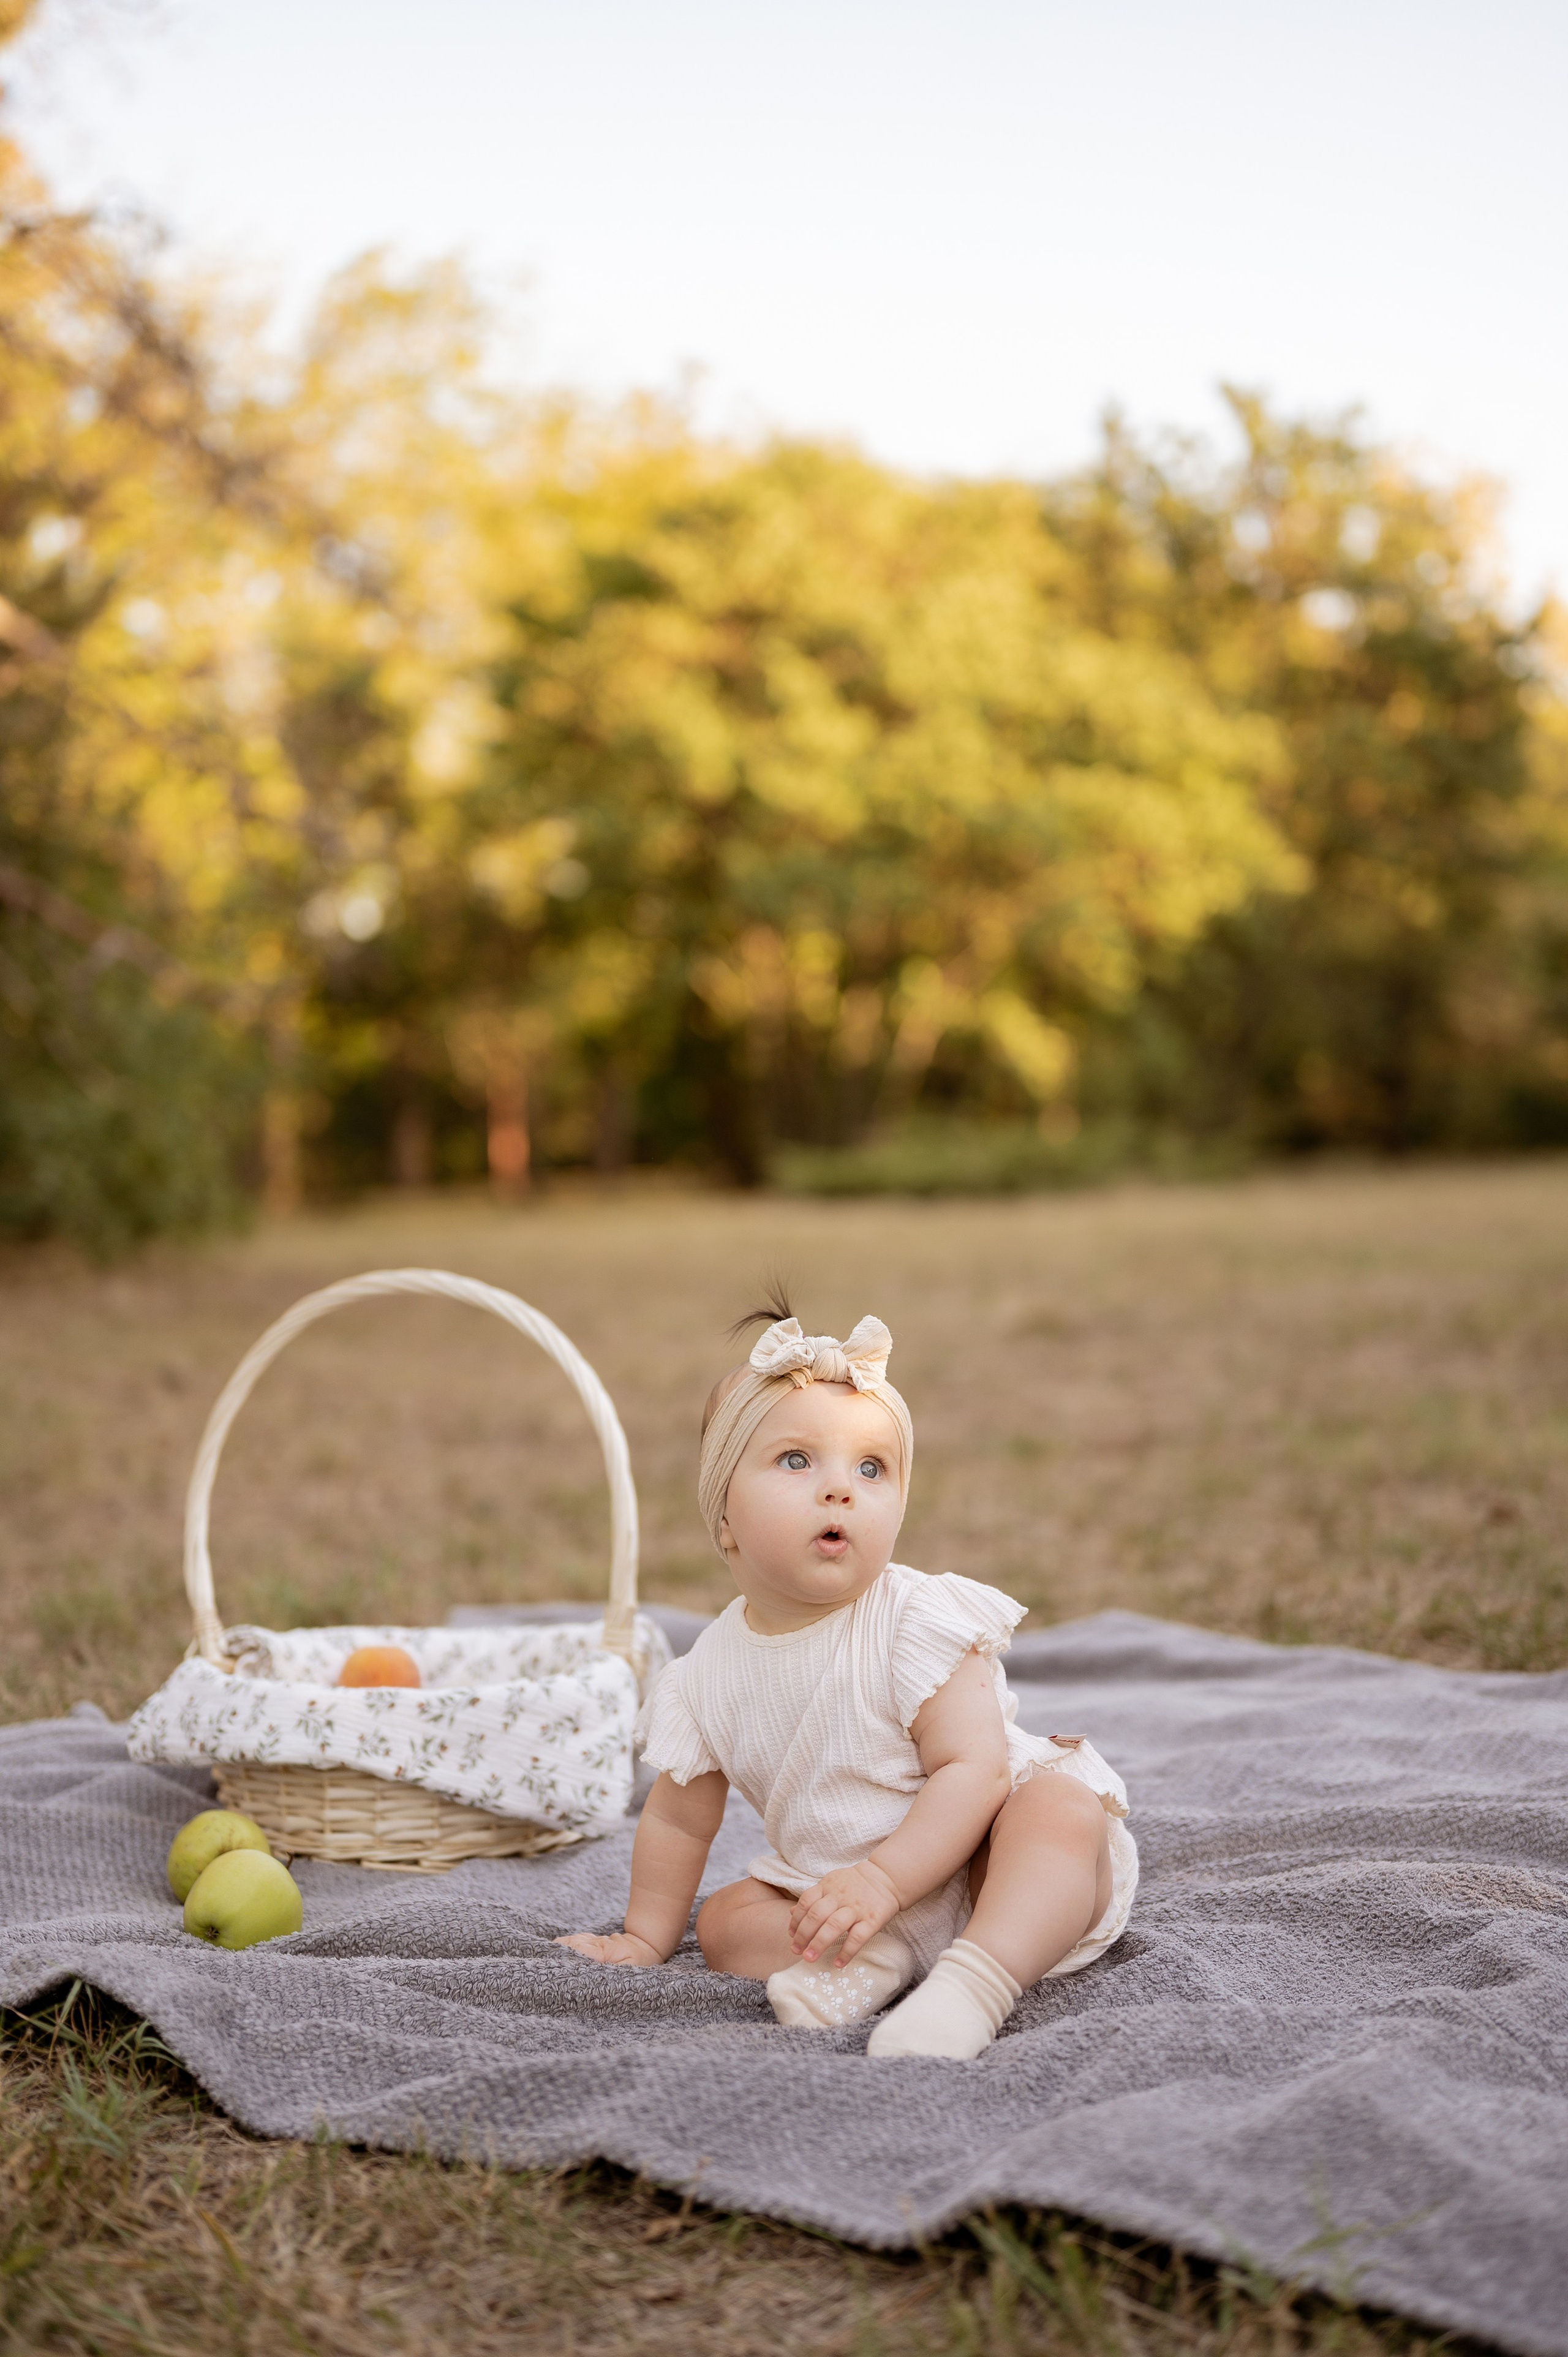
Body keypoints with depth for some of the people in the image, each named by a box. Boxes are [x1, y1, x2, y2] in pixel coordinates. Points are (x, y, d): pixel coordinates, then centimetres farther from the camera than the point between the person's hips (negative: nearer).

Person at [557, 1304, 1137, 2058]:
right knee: (725, 1919, -7)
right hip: (841, 1887, 5)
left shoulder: (920, 1620, -19)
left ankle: (977, 1979, -48)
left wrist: (882, 1880, -33)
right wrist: (645, 1938, 14)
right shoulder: (712, 1671, -5)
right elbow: (679, 1818, 10)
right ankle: (870, 1958, -26)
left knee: (1060, 1809, -31)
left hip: (963, 1865, -5)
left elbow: (974, 1769, -25)